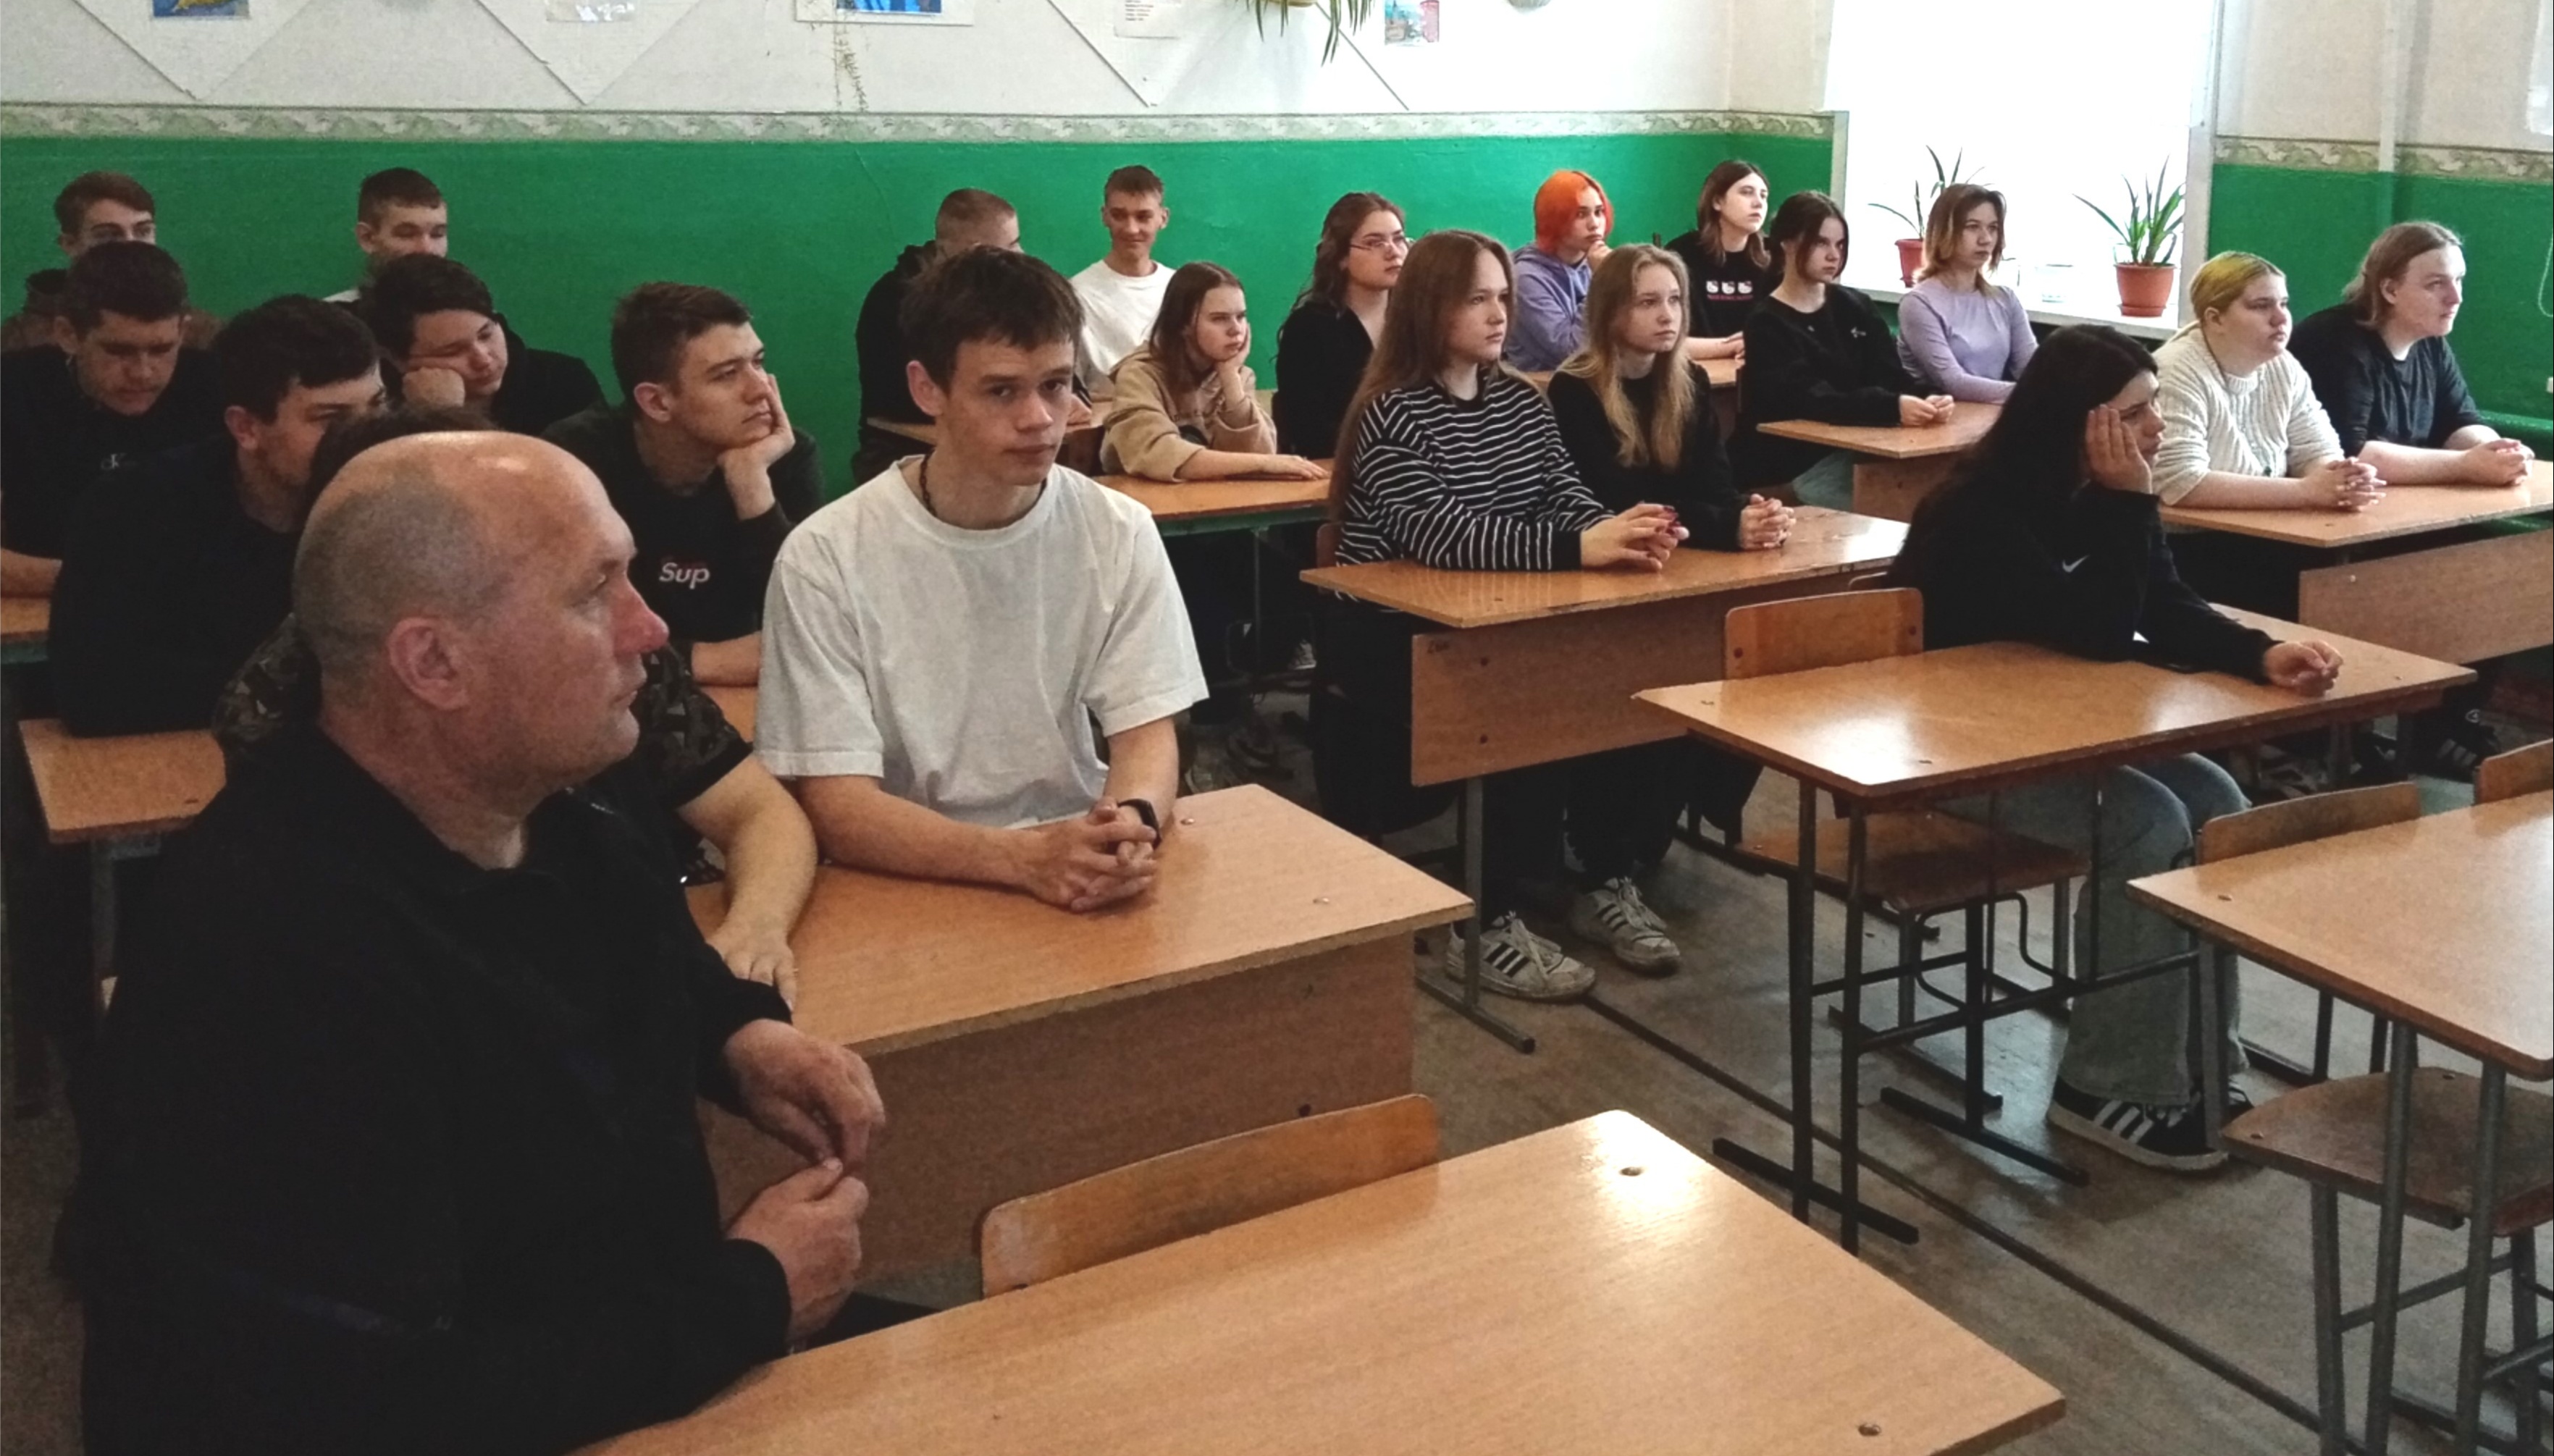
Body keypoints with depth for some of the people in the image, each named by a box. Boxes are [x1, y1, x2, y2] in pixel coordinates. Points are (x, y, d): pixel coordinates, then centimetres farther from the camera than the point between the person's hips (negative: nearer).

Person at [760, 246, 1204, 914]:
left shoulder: (1119, 533, 0)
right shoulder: (826, 558, -10)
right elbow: (838, 808, -13)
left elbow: (1147, 732, -2)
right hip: (910, 887, -2)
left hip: (1079, 872, 3)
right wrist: (1025, 856, -28)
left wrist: (1132, 823, -25)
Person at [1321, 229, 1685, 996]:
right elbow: (1439, 536, -27)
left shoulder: (1521, 400, 10)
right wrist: (1577, 548, -37)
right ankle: (1485, 928, -14)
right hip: (1391, 645, -6)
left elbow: (1571, 501, 2)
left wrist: (1627, 532, -22)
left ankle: (1614, 879, -1)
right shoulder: (1393, 414, -13)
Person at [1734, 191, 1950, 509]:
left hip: (1854, 450, 6)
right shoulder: (1767, 324, -7)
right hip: (1793, 464, -6)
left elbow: (1890, 377, 2)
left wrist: (1925, 402, -22)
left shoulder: (1855, 307, 12)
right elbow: (1810, 401, -21)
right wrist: (1893, 408, -34)